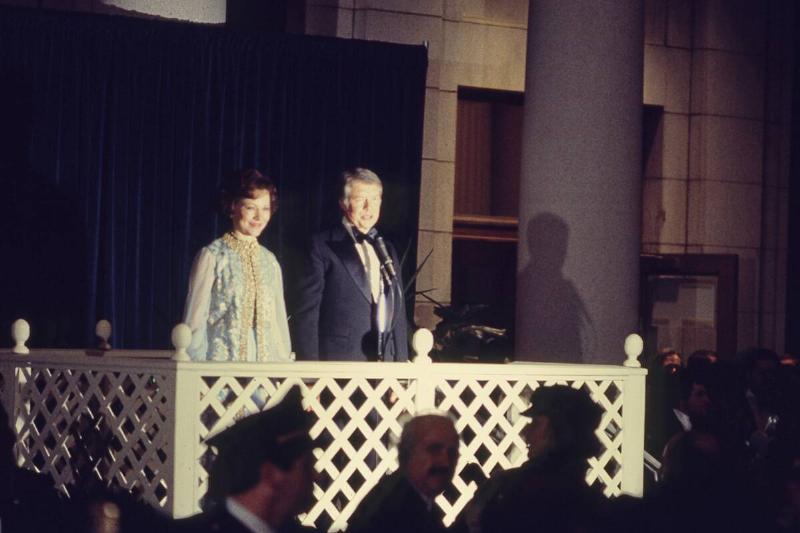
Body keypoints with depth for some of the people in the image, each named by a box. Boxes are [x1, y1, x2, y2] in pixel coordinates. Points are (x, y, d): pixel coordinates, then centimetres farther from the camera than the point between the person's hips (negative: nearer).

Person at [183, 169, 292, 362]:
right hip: (221, 364, -4)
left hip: (266, 366, 4)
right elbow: (195, 319, -1)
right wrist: (197, 370, -7)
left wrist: (285, 360, 6)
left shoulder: (270, 261, 12)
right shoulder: (212, 256, -2)